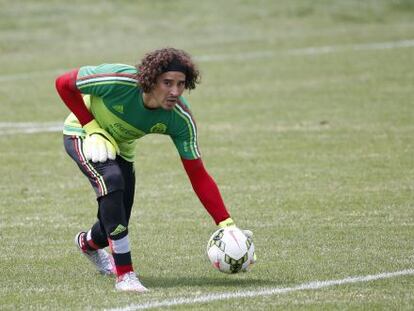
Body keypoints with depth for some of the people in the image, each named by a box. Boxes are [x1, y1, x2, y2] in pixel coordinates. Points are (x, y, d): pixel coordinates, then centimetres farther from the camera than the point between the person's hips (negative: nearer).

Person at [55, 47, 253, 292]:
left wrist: (227, 225, -30)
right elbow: (63, 83, -23)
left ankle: (88, 243, 49)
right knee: (112, 180, -34)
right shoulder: (118, 81, -39)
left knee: (115, 224, 7)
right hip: (82, 135, -4)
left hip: (121, 148, 4)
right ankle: (124, 275, -28)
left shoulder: (181, 119, -27)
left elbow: (198, 175, -23)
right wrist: (91, 126, -28)